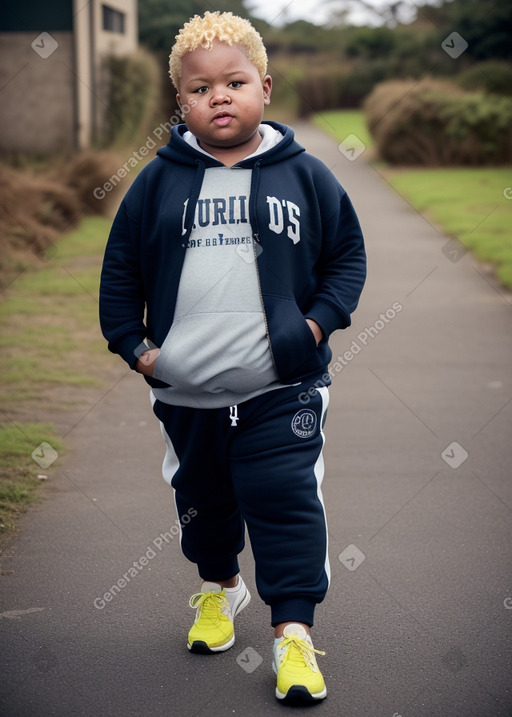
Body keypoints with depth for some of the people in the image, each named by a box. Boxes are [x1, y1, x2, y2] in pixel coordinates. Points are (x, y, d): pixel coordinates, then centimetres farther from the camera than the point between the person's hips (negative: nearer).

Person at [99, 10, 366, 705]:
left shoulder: (304, 174, -2)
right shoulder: (158, 182, 0)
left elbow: (347, 251, 7)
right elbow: (121, 268, 8)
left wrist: (320, 321, -6)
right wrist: (133, 342, 0)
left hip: (282, 389, -2)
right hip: (185, 393, 3)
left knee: (286, 501, -6)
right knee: (202, 500, 20)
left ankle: (294, 633, 2)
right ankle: (219, 586, 45)